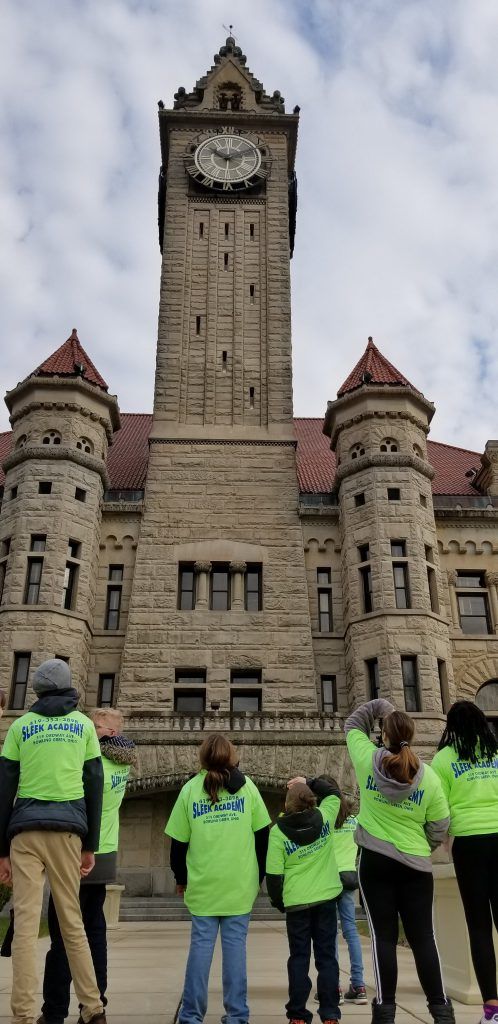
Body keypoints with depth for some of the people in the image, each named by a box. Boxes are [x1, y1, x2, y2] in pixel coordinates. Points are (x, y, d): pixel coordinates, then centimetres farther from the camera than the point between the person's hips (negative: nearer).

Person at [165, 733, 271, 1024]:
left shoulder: (191, 788, 0)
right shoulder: (246, 786, 2)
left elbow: (178, 841, 2)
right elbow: (263, 835, 4)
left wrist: (181, 879, 14)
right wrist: (260, 875, 13)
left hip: (203, 882, 0)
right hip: (240, 881, 0)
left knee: (202, 943, 7)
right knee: (235, 943, 6)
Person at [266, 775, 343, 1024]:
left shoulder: (278, 831, -10)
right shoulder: (324, 817, -6)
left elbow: (274, 873, -7)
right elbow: (333, 793, 14)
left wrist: (277, 901, 7)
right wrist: (309, 782, 16)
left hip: (296, 902, -1)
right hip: (326, 898, 2)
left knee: (299, 958, 10)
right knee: (326, 956, 10)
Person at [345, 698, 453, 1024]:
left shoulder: (367, 760, -7)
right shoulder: (428, 776, -7)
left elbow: (353, 725, 12)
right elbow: (440, 827, -1)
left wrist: (381, 707, 18)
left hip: (375, 861, 0)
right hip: (416, 865, 1)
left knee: (384, 937, 4)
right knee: (423, 938, 8)